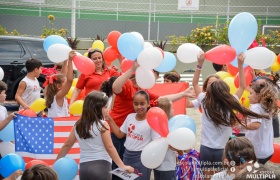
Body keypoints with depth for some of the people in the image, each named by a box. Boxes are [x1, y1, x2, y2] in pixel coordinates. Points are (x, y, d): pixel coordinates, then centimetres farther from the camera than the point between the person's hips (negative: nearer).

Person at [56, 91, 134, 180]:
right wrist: (122, 166, -6)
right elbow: (109, 147, -9)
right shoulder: (102, 125, -6)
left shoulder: (78, 125, 10)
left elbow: (67, 145, 16)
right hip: (101, 166, -5)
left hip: (84, 167, 5)